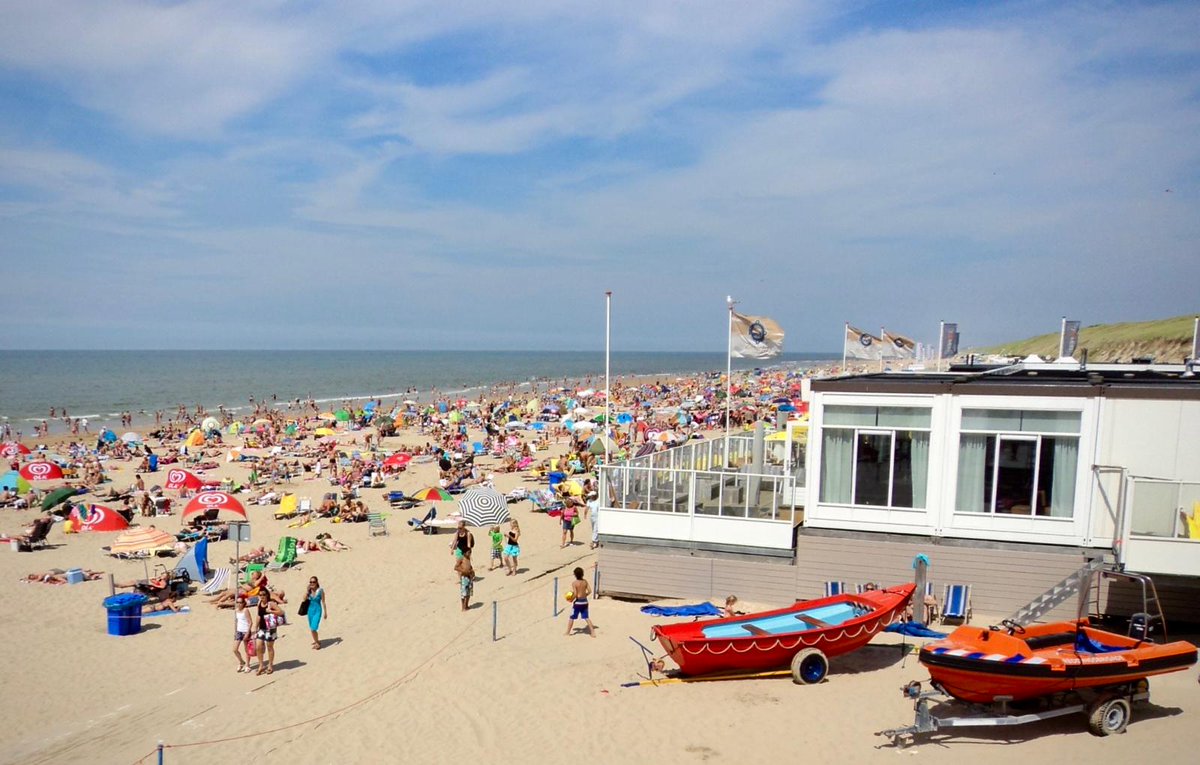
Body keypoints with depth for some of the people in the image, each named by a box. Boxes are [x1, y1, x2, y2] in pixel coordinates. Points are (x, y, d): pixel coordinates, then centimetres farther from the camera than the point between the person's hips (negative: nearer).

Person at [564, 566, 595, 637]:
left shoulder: (574, 583, -17)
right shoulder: (585, 581, -2)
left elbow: (575, 594, -20)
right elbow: (589, 591, 0)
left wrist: (571, 600, -3)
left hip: (577, 602, -5)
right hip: (585, 602, 5)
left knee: (571, 618, 10)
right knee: (586, 617, 14)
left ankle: (568, 633, 19)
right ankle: (593, 632, 13)